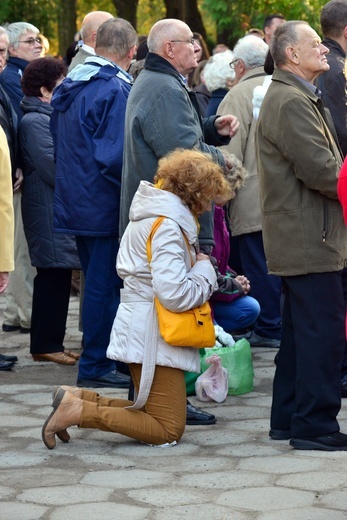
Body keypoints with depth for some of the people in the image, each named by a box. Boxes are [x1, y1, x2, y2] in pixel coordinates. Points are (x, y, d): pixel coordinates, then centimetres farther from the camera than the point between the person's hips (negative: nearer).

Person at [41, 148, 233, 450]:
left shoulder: (150, 214, 13)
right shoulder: (168, 224, -18)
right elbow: (175, 294, -25)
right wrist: (204, 270, -8)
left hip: (142, 331, 10)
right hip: (153, 334, -10)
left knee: (154, 412, 17)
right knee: (169, 431, -6)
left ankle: (77, 400, 6)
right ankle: (78, 411, -13)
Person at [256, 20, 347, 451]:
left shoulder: (299, 98, 19)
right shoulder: (292, 103, -16)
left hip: (297, 237, 11)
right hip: (309, 239, -11)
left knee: (299, 331, 15)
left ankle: (287, 419, 22)